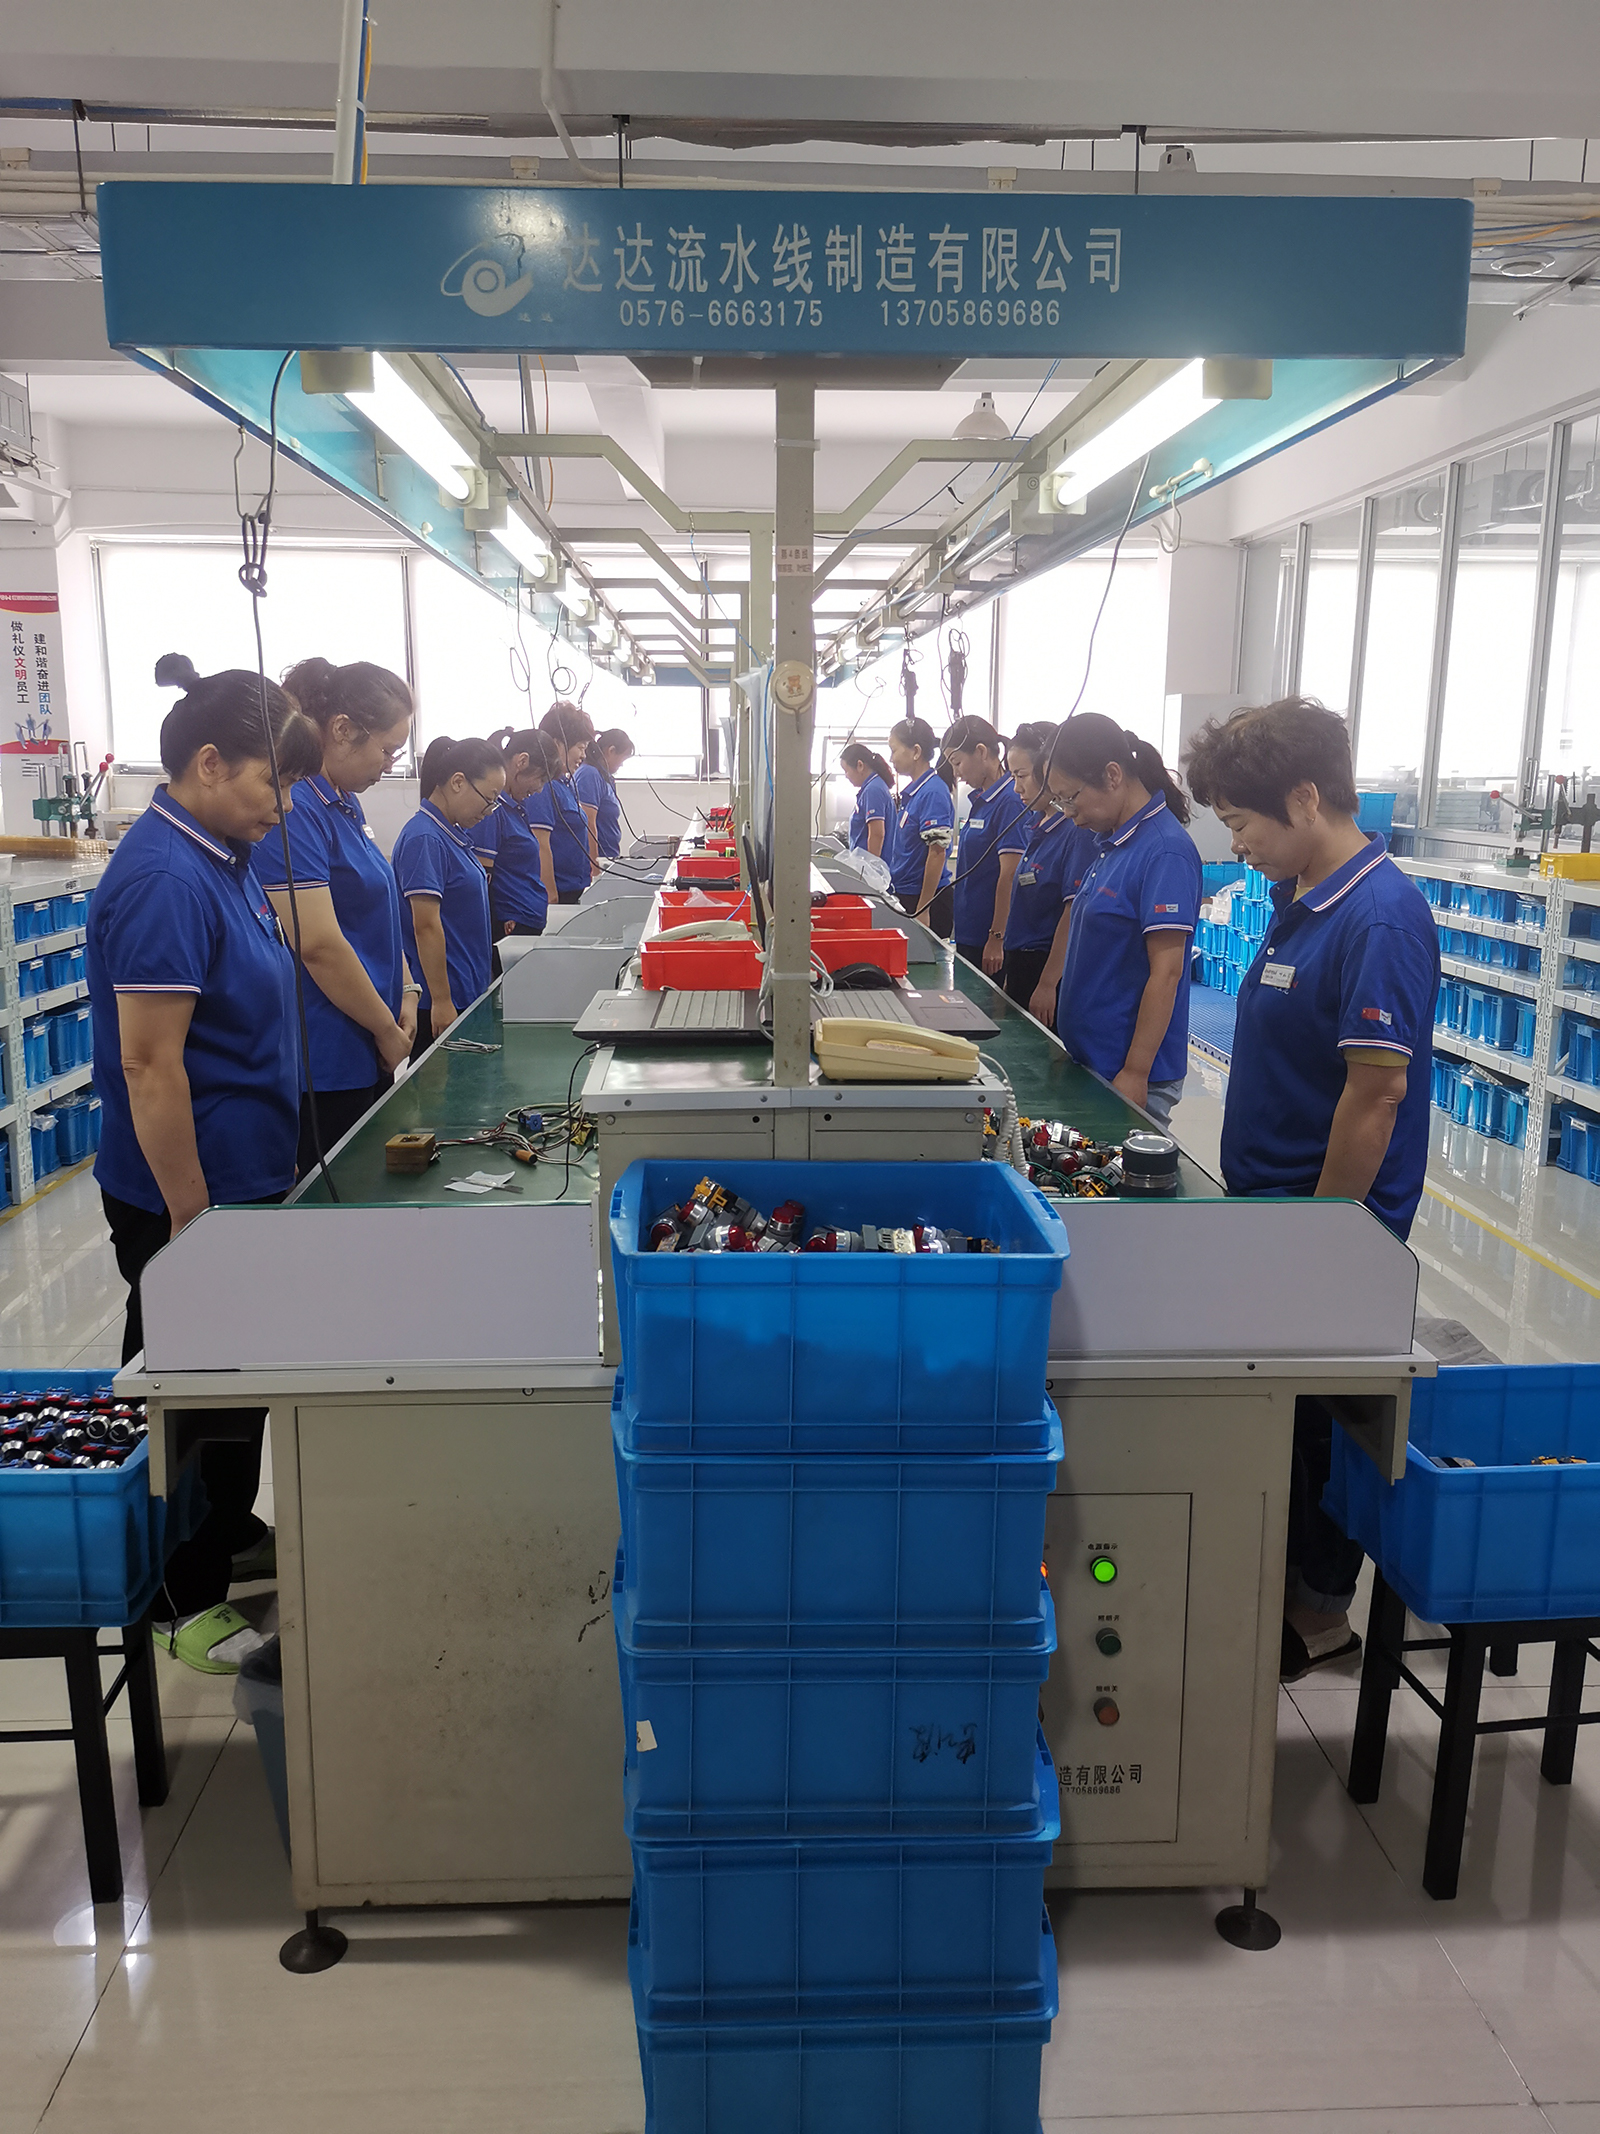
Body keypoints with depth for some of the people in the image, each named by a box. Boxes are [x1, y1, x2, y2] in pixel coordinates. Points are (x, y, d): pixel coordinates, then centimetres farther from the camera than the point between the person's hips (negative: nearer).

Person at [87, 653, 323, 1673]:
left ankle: (232, 1534, 40)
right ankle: (186, 1598, 23)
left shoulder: (224, 855, 7)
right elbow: (149, 1065, -25)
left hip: (247, 1178, 9)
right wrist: (189, 1225, -21)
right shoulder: (165, 880, -23)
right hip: (190, 1195, -9)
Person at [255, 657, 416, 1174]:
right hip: (325, 1067, -9)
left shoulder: (344, 802, 13)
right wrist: (389, 1031, -12)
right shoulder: (293, 810, -18)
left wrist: (405, 991, 7)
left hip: (364, 1056, 10)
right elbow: (319, 946, -23)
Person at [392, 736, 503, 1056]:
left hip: (467, 994, 9)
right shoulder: (425, 839, -16)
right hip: (442, 1004, -9)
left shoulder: (454, 835, 13)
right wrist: (441, 1002, -20)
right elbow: (426, 926, -19)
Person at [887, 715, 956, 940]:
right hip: (905, 895, 9)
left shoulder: (933, 793, -15)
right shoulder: (911, 792, 12)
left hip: (927, 899, -9)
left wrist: (922, 910, -20)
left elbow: (937, 854, -19)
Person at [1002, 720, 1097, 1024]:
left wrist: (1047, 984, -19)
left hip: (1052, 973, -9)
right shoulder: (1037, 827, 12)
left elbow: (1073, 916, -19)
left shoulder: (1077, 831, -16)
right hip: (1021, 967, 9)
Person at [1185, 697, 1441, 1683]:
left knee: (1315, 1419, 6)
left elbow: (1377, 1092, -23)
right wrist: (1274, 1221, 17)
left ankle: (1319, 1611, 25)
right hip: (1275, 1210, 9)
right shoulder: (1302, 898, 8)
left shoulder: (1380, 920, -21)